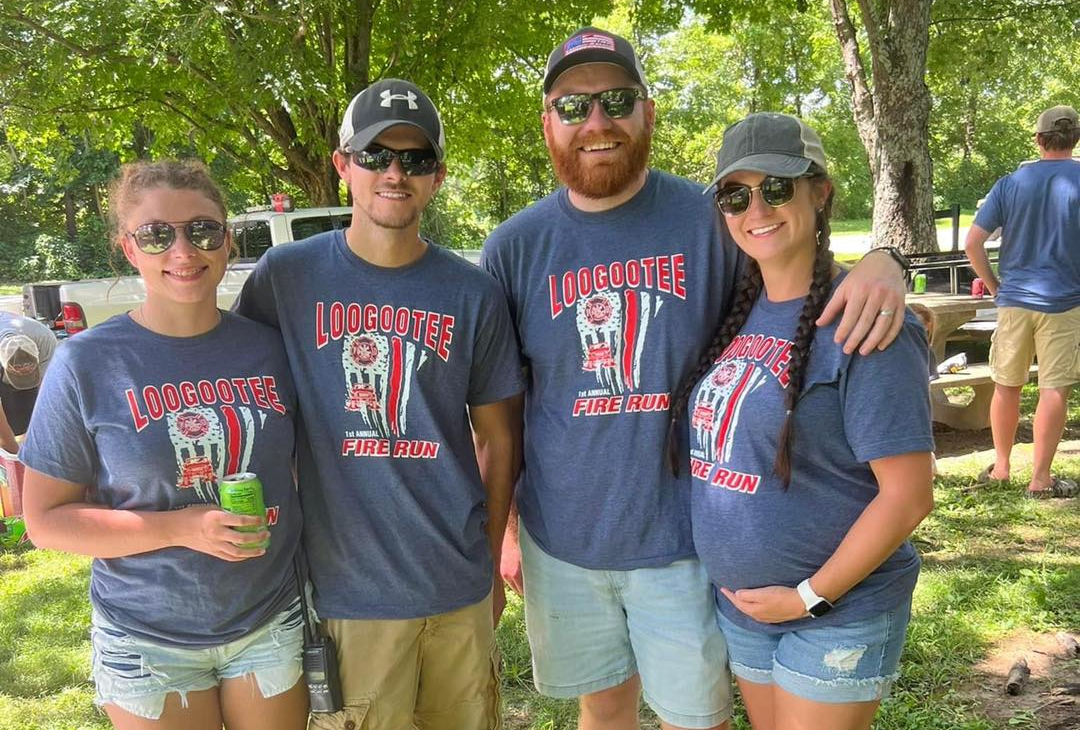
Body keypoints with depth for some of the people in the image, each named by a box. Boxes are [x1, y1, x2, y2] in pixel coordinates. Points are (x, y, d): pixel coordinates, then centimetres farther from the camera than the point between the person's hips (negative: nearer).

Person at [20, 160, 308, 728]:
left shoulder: (268, 349, -3)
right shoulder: (88, 362, -10)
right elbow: (46, 519, -8)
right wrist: (183, 527, -21)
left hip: (272, 624, 3)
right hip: (148, 638, -2)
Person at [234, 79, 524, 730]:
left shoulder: (473, 295, -1)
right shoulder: (285, 276, -4)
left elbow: (498, 439, 7)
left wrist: (491, 557, 9)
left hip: (459, 584, 2)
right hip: (344, 585, -1)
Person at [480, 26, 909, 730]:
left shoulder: (711, 217, -8)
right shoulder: (514, 247, -4)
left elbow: (810, 291, 1)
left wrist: (879, 265, -22)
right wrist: (501, 525, 6)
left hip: (684, 539, -1)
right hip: (561, 541, 2)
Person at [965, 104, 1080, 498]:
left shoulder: (1010, 183, 1)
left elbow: (972, 243, -4)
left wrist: (994, 284, 6)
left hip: (1014, 299, 2)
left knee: (1006, 386, 12)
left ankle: (1001, 466, 23)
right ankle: (1040, 479, 7)